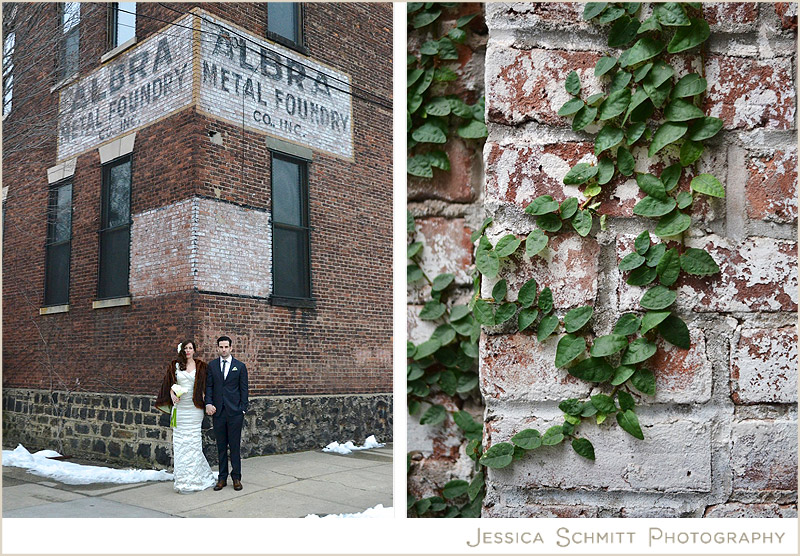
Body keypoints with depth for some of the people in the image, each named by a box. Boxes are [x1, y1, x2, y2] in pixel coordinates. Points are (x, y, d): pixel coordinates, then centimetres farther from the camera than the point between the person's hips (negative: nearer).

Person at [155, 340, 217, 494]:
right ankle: (182, 479, 8)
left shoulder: (200, 366, 7)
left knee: (193, 441, -2)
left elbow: (204, 386, 9)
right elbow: (169, 383, 11)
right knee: (179, 442, 0)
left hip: (194, 409, -1)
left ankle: (193, 481, 7)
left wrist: (203, 400, -5)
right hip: (179, 408, 1)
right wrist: (172, 395, -8)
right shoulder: (175, 365, 9)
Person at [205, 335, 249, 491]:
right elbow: (209, 386, 6)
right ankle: (222, 478, 14)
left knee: (235, 446, 2)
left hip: (235, 412, -2)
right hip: (218, 411, 2)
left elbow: (244, 389, 3)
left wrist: (243, 409, -3)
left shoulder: (240, 366, 4)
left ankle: (236, 477, 10)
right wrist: (208, 404, -8)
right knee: (221, 446, 7)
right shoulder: (212, 365, 8)